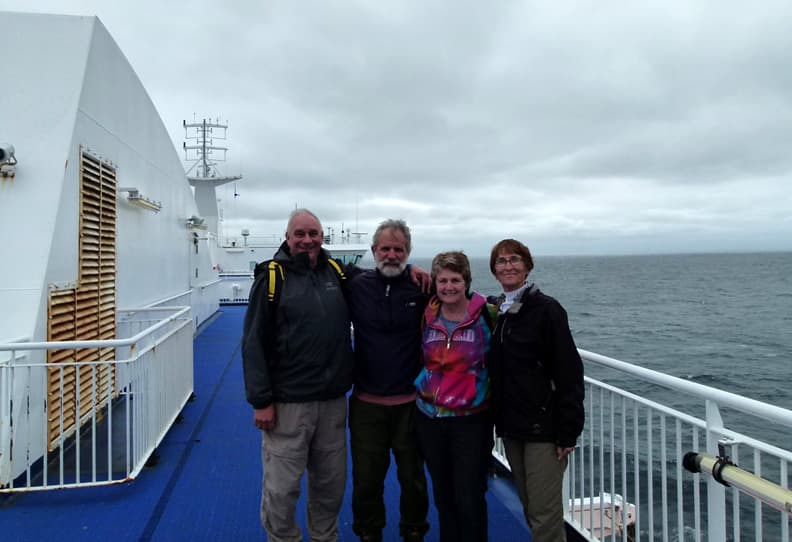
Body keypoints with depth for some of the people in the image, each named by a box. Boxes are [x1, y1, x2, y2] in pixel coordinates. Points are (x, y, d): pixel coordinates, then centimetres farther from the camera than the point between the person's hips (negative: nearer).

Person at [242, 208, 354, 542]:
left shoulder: (337, 272, 5)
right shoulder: (272, 277, -6)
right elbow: (253, 344, -7)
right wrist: (260, 400, -11)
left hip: (333, 400, 4)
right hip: (287, 402, -4)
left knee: (331, 483, 17)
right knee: (281, 488, 4)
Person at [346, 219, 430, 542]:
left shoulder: (422, 289, -5)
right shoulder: (357, 286, -3)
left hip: (411, 401, 0)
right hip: (366, 401, 1)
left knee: (413, 476, 16)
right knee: (366, 478, 14)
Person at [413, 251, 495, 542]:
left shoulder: (487, 315, -9)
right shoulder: (427, 316, 2)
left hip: (471, 420, -4)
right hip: (430, 419, 4)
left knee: (469, 498, 1)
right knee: (443, 495, 17)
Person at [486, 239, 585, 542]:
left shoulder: (546, 309, -11)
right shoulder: (493, 311, 7)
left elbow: (569, 372, -13)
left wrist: (567, 432, -15)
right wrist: (498, 420, 9)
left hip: (543, 426, -6)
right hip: (510, 426, 6)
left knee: (544, 512, 0)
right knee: (528, 507, 17)